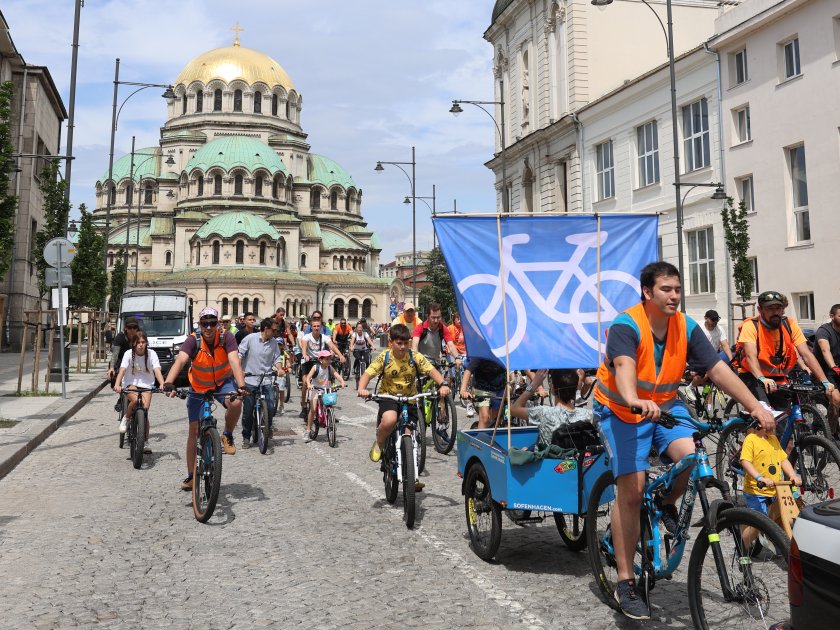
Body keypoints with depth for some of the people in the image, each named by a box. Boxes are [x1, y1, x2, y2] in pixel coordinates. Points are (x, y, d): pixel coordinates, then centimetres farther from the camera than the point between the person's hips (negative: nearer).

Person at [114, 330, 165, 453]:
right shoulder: (129, 354, -8)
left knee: (144, 411, -12)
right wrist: (117, 385, -37)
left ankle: (145, 442, 1)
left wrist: (162, 384, -36)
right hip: (130, 384, -1)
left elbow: (157, 370, -19)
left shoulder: (151, 354, -8)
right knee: (137, 400, -33)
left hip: (146, 385, 1)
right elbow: (122, 370, -19)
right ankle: (125, 418, -1)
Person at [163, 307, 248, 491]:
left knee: (235, 403, -34)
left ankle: (228, 436, -4)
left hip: (223, 383, -1)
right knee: (194, 430, 0)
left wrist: (241, 386, -49)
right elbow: (180, 361, -37)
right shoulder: (193, 341, -22)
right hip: (199, 388, 1)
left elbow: (235, 362, -33)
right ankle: (191, 475, 15)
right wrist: (168, 383, -54)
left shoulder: (226, 338, -21)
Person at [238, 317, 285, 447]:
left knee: (271, 405, -12)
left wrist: (279, 368, -13)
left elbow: (277, 357, 7)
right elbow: (239, 354, -5)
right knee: (248, 410, 3)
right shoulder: (250, 339, -6)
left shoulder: (274, 342, 4)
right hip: (250, 379, -2)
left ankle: (268, 426, 19)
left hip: (266, 379, 2)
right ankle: (246, 437, 18)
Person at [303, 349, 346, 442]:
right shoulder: (315, 367, -10)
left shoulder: (330, 368, -2)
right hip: (315, 389, -3)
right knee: (313, 409, -14)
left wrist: (342, 382, -33)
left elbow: (337, 375, -14)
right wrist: (309, 385, -39)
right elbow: (308, 377, -19)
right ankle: (308, 430, -5)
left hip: (327, 390, 3)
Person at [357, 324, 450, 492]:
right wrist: (362, 388, -35)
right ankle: (379, 443, -1)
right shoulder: (384, 357, -9)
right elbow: (367, 374, -14)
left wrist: (442, 384, -32)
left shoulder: (415, 357, -6)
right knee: (389, 420, -35)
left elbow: (432, 370, -13)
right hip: (388, 398, -2)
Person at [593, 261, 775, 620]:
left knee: (691, 457, -24)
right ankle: (624, 581, 0)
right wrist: (635, 401, -62)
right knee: (632, 489, -12)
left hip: (665, 406, 4)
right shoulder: (626, 326, -24)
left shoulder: (686, 328, -8)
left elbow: (719, 370, -14)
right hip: (620, 410, -4)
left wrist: (755, 407, -26)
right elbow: (624, 366, -42)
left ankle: (668, 506, 11)